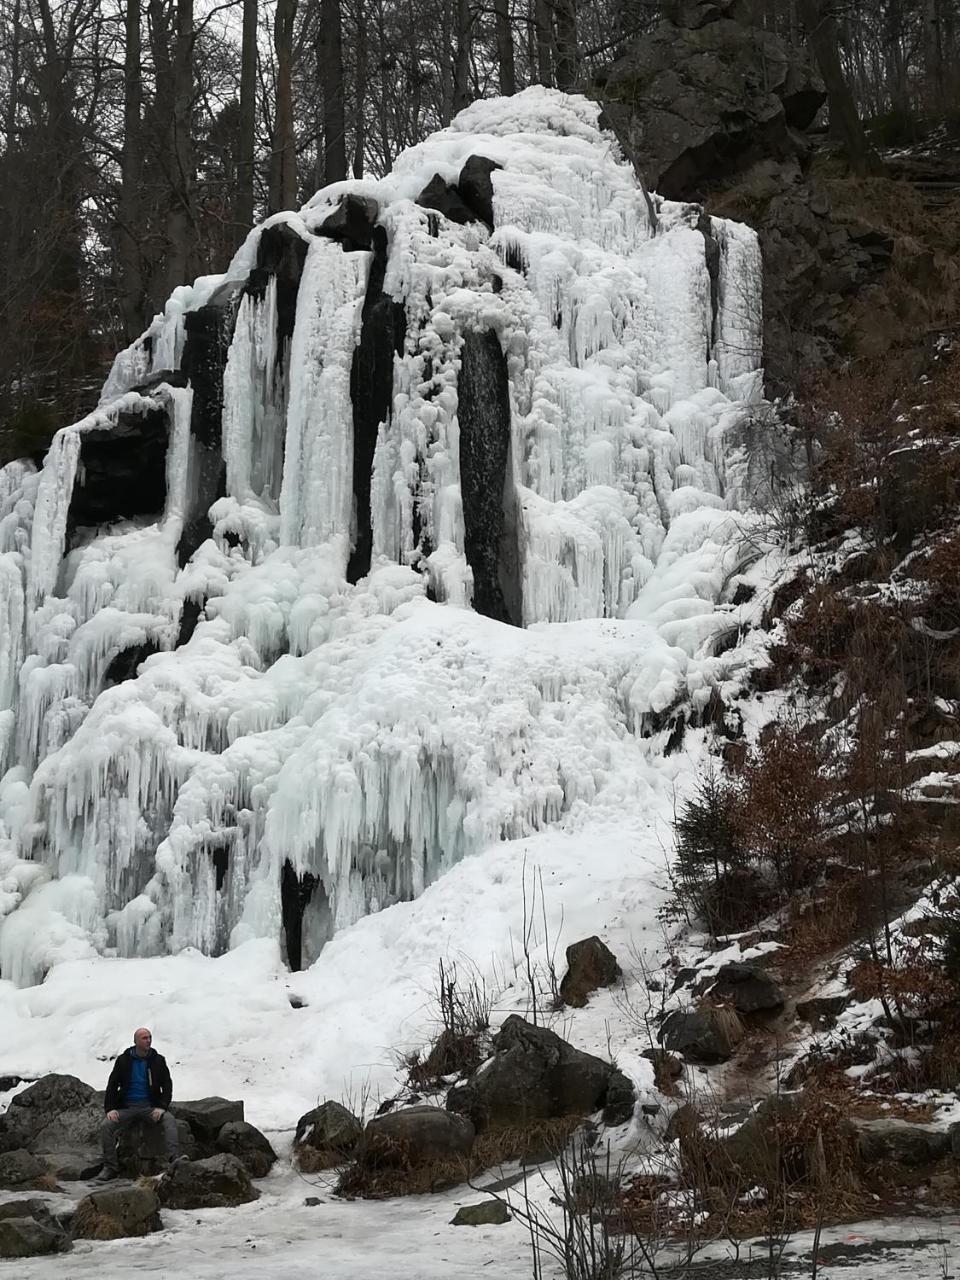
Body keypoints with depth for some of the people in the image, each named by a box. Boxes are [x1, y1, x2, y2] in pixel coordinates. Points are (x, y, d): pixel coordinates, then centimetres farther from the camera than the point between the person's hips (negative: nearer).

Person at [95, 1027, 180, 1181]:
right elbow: (112, 1085, 4)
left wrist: (162, 1107, -12)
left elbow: (167, 1086, 4)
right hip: (127, 1108, 0)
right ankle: (110, 1167, -19)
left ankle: (174, 1159, -40)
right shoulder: (124, 1060, 5)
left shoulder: (158, 1060, 6)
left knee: (169, 1121, -29)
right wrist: (110, 1108, -10)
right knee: (107, 1125, -25)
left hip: (150, 1107, 0)